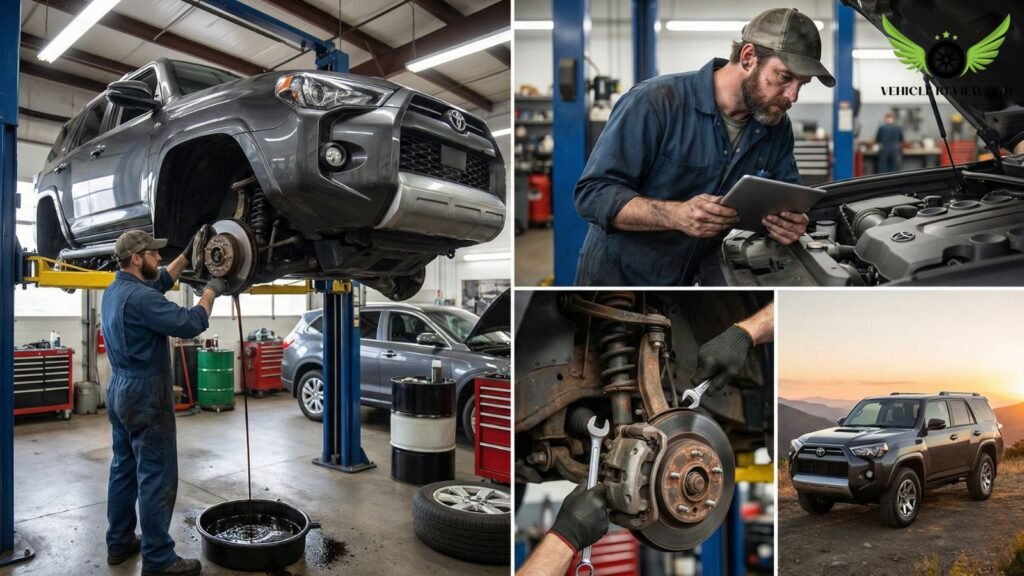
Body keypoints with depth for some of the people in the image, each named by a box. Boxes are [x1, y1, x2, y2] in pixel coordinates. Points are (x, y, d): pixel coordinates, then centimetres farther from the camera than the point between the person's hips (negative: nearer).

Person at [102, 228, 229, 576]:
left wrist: (187, 255, 19)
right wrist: (211, 292, -11)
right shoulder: (139, 297, -23)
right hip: (144, 394, -10)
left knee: (124, 468, 17)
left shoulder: (114, 290, 9)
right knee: (157, 476, -4)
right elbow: (190, 324, -25)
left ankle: (119, 543, 28)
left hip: (119, 391, 10)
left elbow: (160, 282, 24)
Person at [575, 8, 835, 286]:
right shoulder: (656, 102, -20)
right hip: (619, 276, -4)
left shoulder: (778, 128, 0)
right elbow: (593, 192, -24)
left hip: (695, 277, 4)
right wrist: (676, 215, -38)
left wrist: (791, 221, -16)